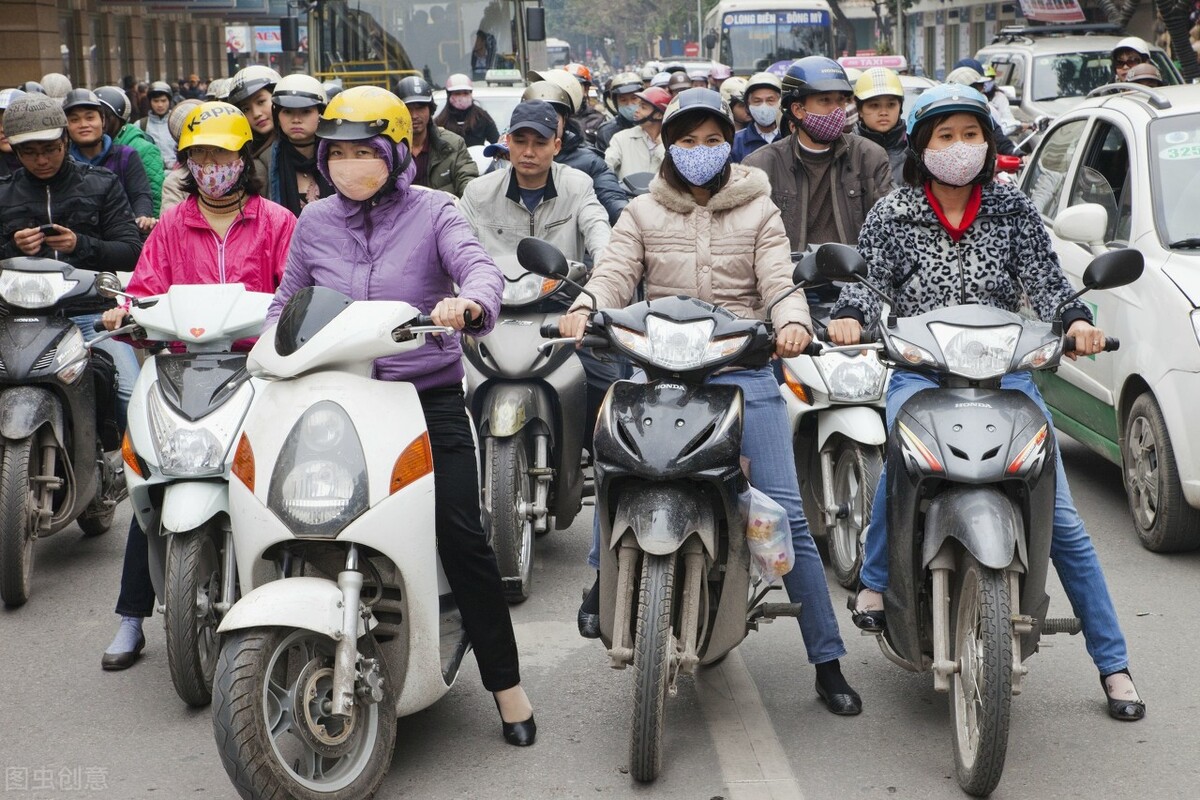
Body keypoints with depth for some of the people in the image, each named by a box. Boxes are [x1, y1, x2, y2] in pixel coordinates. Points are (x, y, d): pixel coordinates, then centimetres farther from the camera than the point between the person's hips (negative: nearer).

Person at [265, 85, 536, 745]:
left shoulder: (433, 211, 1)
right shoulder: (314, 222, 11)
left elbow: (480, 267, -16)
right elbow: (288, 302, 21)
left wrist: (467, 303, -38)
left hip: (429, 394, -3)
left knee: (460, 535, -8)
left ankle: (506, 681, 3)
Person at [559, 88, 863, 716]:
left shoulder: (758, 211, 12)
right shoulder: (643, 213, 13)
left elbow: (778, 280, -1)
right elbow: (615, 273, -1)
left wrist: (792, 320, -24)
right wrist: (584, 309, -24)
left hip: (744, 369, -1)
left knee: (786, 510, -8)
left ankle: (827, 660, -1)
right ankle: (604, 577, 8)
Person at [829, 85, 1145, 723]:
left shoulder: (1012, 208, 8)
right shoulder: (892, 214, 6)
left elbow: (1045, 277, 1)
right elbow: (865, 277, -1)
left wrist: (1076, 320, -19)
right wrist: (848, 316, -23)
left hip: (1005, 372, 1)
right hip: (919, 375, -1)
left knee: (1060, 517, -3)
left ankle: (1112, 663, 7)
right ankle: (875, 580, -11)